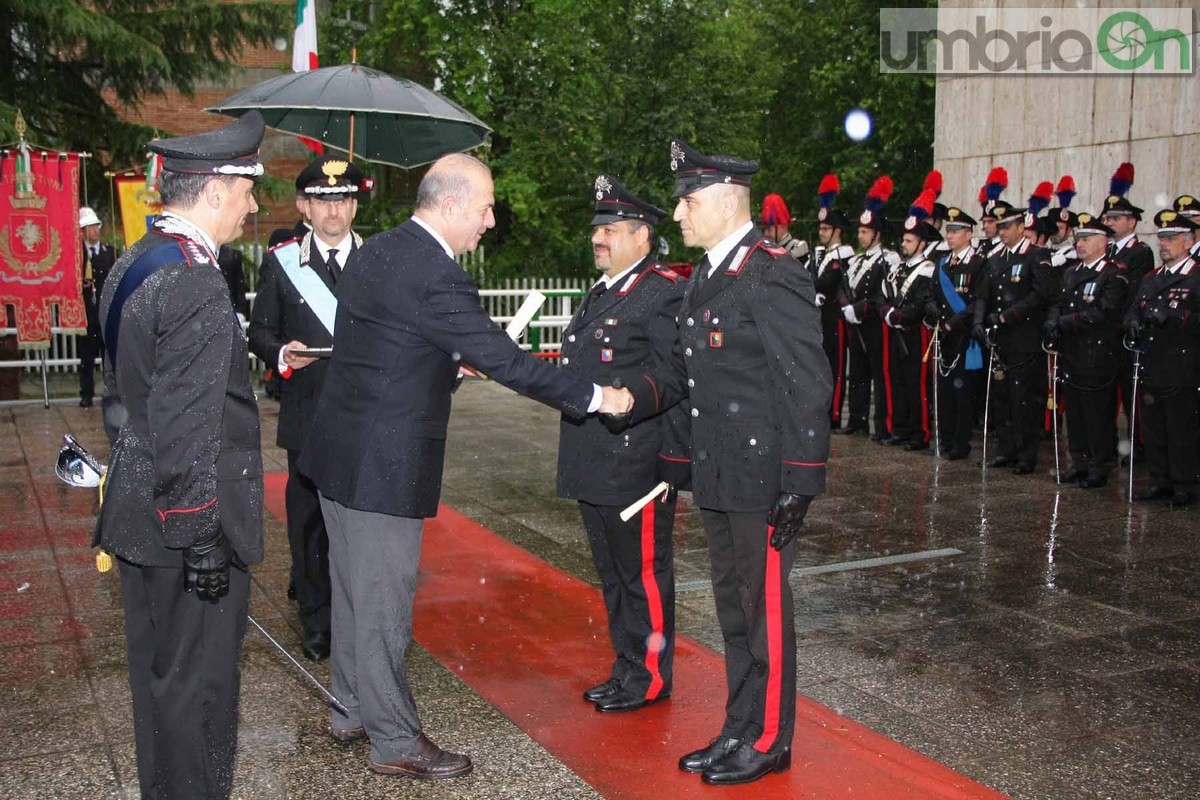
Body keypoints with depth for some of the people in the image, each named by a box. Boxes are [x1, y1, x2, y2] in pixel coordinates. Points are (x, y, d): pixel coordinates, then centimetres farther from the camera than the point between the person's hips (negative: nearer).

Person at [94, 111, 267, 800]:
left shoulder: (132, 264, 9)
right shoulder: (196, 284, -22)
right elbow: (187, 429, -24)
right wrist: (202, 536, -19)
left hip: (139, 511, 10)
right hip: (187, 524, -10)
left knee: (158, 670, 22)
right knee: (198, 680, 5)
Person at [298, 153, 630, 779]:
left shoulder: (376, 251, 7)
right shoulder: (438, 279, -21)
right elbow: (508, 363, -19)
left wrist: (450, 361, 21)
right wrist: (595, 397, -11)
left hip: (340, 449, 10)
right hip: (384, 466, -9)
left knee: (354, 587, 20)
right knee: (383, 601, 2)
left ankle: (352, 710, 35)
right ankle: (395, 742, 16)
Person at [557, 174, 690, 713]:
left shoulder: (664, 293, -12)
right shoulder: (599, 294, 16)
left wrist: (672, 461, -18)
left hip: (636, 466, -9)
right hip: (593, 466, 9)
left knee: (644, 574, 4)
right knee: (613, 574, 18)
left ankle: (650, 678, 18)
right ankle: (627, 669, 32)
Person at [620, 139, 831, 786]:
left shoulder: (773, 276, -15)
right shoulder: (703, 278, 14)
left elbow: (806, 383, -17)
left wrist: (799, 483, -19)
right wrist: (633, 396, -1)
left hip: (763, 479, -9)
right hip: (716, 477, 9)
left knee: (765, 610, 4)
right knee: (732, 607, 18)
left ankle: (768, 741, 21)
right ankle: (739, 730, 32)